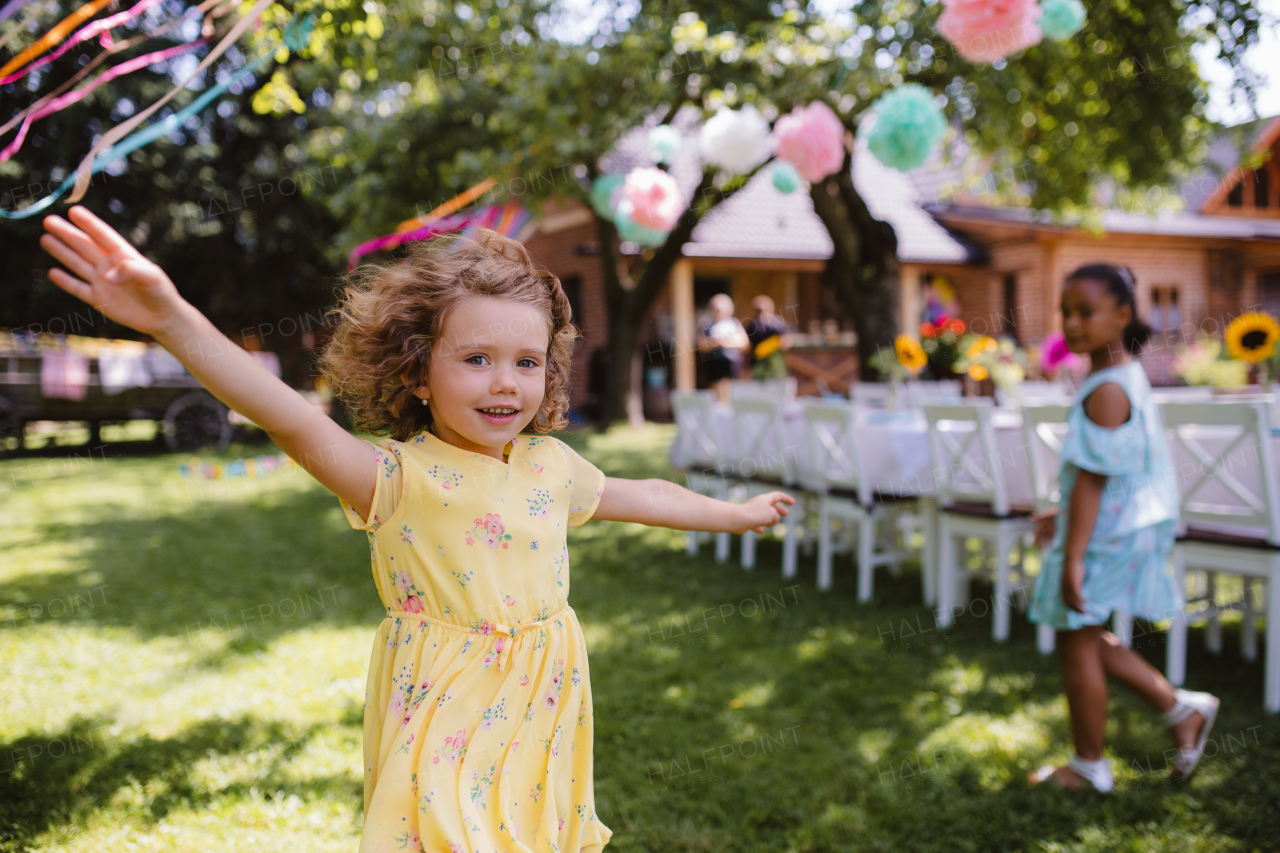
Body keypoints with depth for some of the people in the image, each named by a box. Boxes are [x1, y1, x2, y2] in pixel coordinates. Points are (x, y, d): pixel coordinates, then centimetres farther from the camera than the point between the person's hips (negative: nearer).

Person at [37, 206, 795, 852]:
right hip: (448, 724, -5)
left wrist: (736, 514, 31)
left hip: (540, 713, 5)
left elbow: (637, 497, 19)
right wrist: (174, 320, -47)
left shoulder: (550, 465, 2)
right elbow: (297, 423, -33)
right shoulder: (402, 479, -17)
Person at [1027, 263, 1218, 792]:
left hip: (1104, 533, -10)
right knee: (1085, 638, 21)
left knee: (1076, 642, 4)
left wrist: (1072, 558, -25)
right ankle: (1181, 709, 26)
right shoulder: (1128, 375, 9)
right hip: (1123, 526, 10)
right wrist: (1061, 517, 25)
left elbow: (1092, 480, -26)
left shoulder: (1105, 391, -23)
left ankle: (1089, 766, 19)